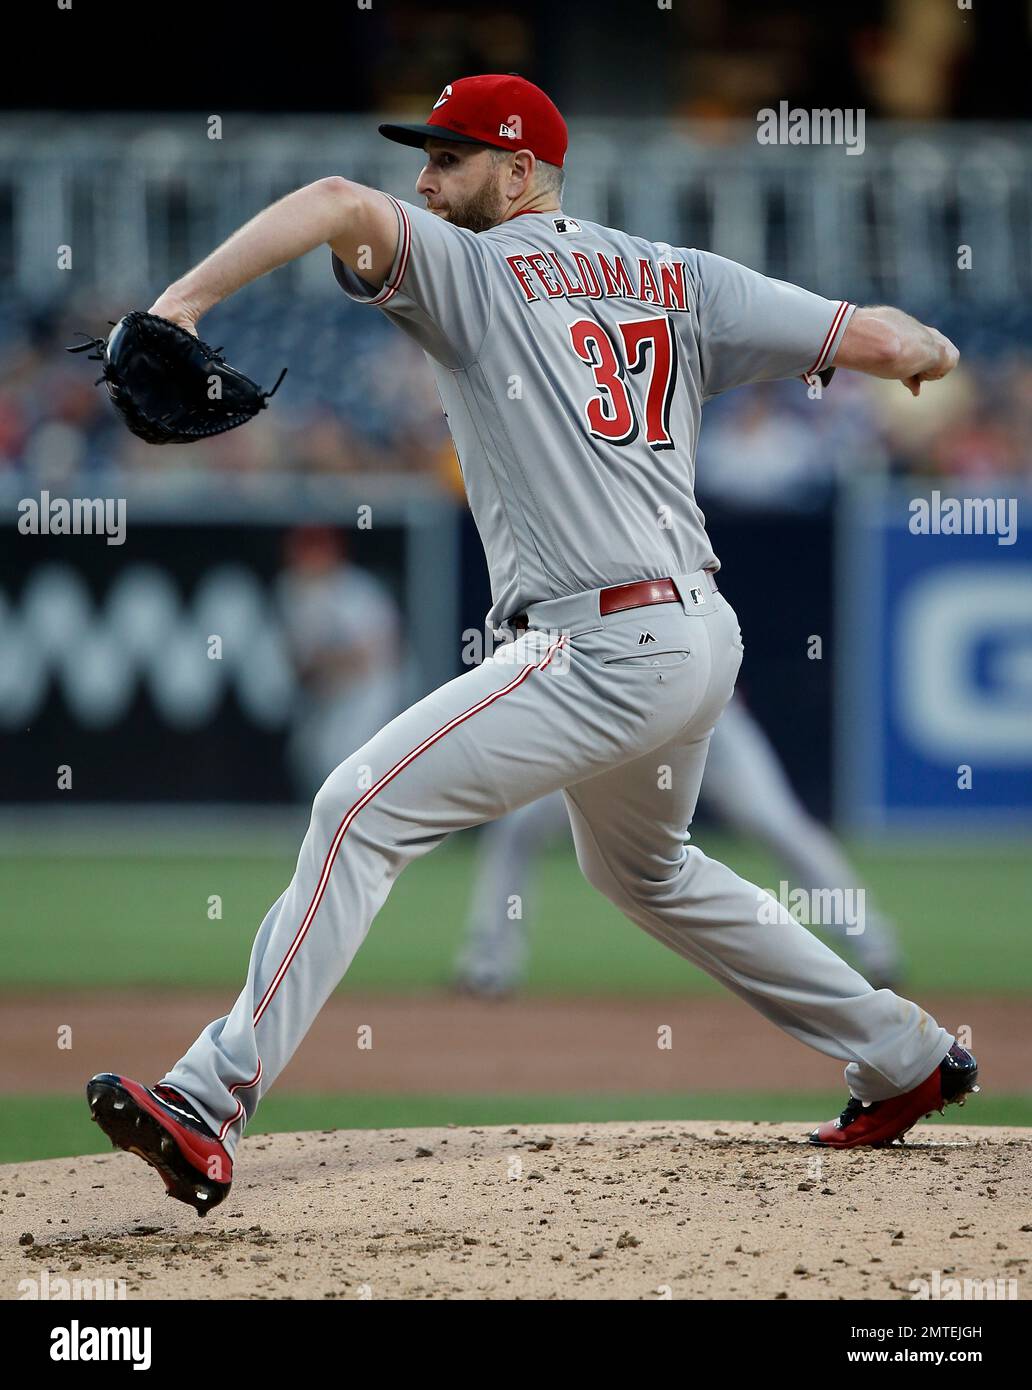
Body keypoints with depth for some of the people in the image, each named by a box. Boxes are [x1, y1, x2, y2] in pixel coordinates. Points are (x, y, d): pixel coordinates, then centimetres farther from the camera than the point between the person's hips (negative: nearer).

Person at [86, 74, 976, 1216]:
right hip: (702, 639, 8)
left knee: (364, 809, -11)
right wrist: (923, 349, 34)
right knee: (640, 869, 32)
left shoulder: (471, 271, -2)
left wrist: (181, 301, -25)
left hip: (602, 650, -8)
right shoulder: (674, 278, 14)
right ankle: (905, 1058, 37)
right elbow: (884, 343, 10)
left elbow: (341, 204, -22)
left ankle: (208, 1104, -22)